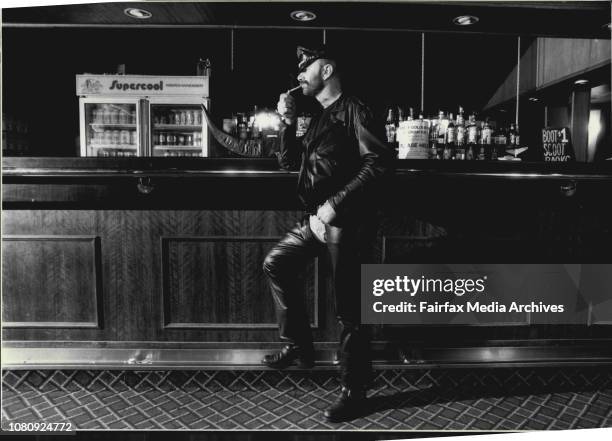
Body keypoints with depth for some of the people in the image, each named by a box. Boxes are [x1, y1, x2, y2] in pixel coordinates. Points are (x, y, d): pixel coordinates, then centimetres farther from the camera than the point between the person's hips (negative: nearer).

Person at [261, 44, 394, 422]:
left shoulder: (353, 110, -7)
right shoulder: (320, 118, 19)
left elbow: (379, 161, -19)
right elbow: (289, 162, 20)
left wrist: (337, 202, -22)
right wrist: (288, 122, 8)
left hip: (344, 222, -9)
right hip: (316, 219, 9)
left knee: (349, 309, -2)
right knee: (276, 264, 15)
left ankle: (354, 391, 14)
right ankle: (299, 347, 26)